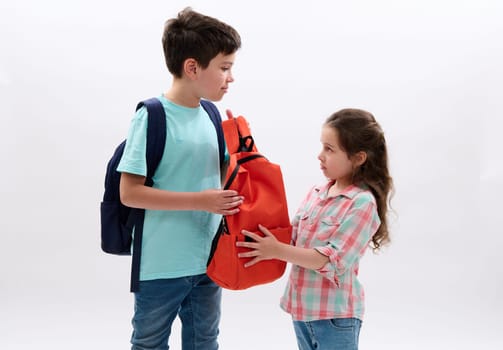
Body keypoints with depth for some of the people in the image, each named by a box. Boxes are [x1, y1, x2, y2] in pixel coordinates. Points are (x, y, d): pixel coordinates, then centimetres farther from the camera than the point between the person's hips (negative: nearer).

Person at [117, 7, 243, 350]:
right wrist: (200, 201, -24)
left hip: (208, 262, 6)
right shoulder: (152, 117, -17)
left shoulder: (211, 116, 3)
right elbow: (129, 192, -20)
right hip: (161, 267, -6)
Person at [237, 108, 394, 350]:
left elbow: (333, 261, -22)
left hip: (334, 316, -7)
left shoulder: (362, 204, -17)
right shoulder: (317, 193, 4)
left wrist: (277, 251, -23)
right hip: (302, 308, 7)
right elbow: (293, 236, 9)